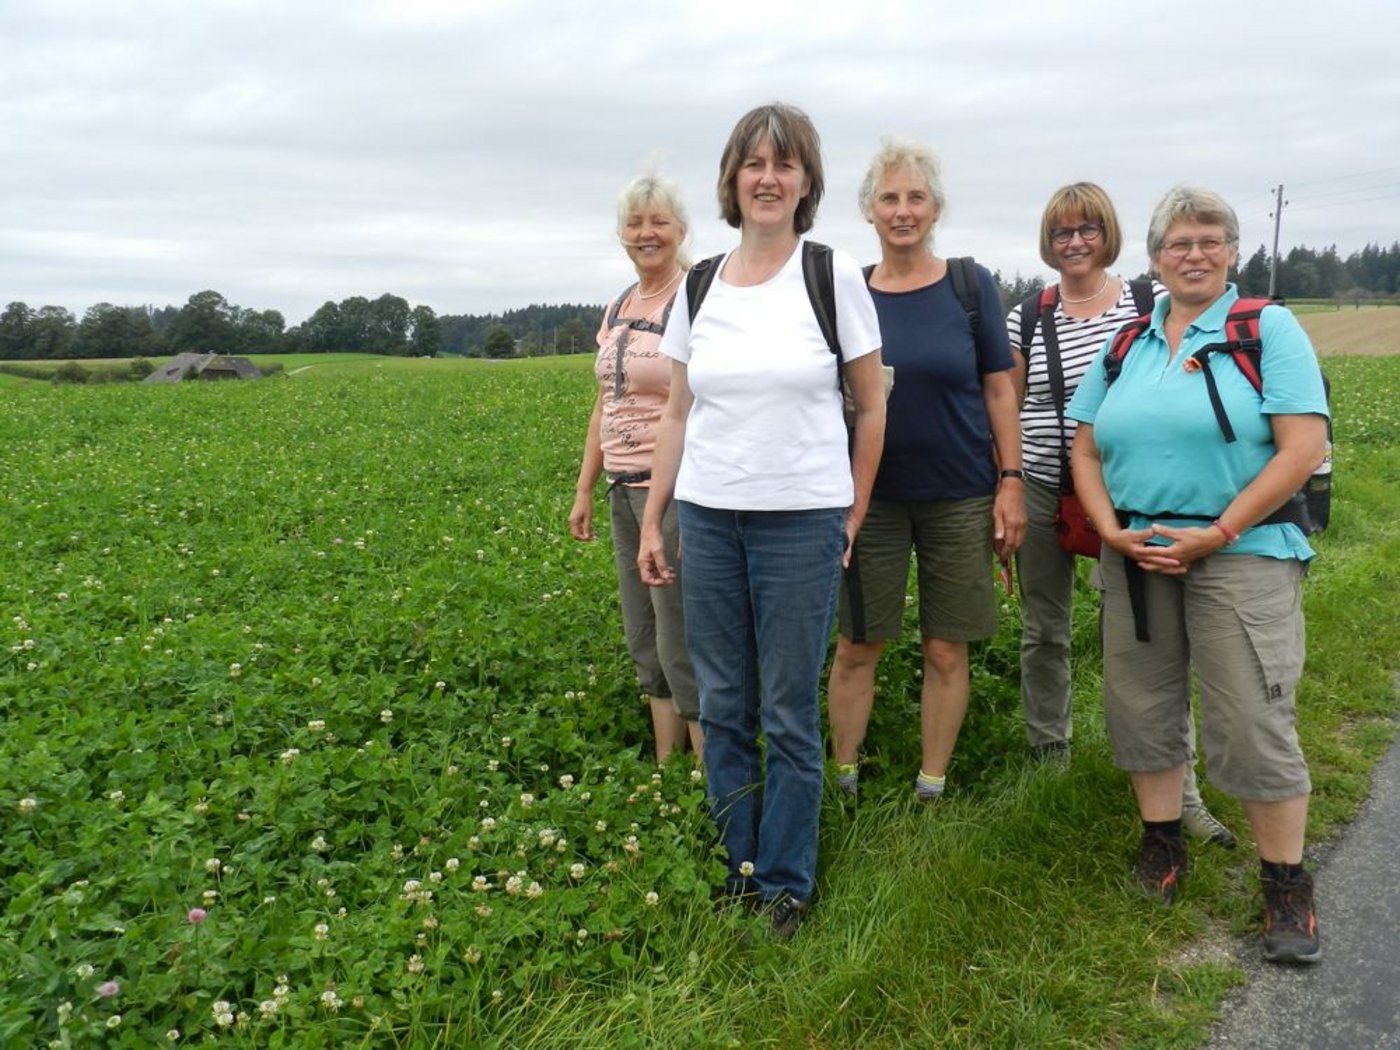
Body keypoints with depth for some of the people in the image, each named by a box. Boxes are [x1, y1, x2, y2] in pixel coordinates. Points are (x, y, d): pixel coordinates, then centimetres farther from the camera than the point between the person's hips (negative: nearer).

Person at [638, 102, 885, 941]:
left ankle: (787, 884, 19)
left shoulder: (835, 277, -2)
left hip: (802, 520, -3)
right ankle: (739, 864, 26)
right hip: (708, 517, 4)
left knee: (790, 713, 3)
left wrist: (853, 518, 2)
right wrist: (650, 521, 9)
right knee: (723, 706, 10)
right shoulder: (698, 287, 7)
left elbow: (872, 407, 2)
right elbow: (679, 414, 11)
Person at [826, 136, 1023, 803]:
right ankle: (844, 777, 22)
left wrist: (1011, 483, -5)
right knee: (856, 647, 6)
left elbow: (999, 390, 0)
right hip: (872, 496, 1)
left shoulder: (971, 286, -1)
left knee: (946, 650, 6)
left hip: (959, 497, 0)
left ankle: (932, 786, 21)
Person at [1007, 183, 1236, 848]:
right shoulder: (1025, 320, 4)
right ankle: (1049, 761, 28)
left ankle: (1179, 786, 6)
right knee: (1044, 632, 11)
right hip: (1044, 494, 2)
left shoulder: (1152, 302, 1)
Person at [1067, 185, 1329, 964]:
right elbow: (1086, 450, 11)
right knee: (1142, 705, 12)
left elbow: (1303, 448, -11)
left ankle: (1288, 887, 11)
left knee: (1254, 723, -4)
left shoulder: (1268, 330, -2)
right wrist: (1113, 531, -6)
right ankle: (1162, 844, 30)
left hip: (1241, 555, -5)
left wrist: (1215, 534, -16)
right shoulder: (1126, 343, 12)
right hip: (1137, 557, 5)